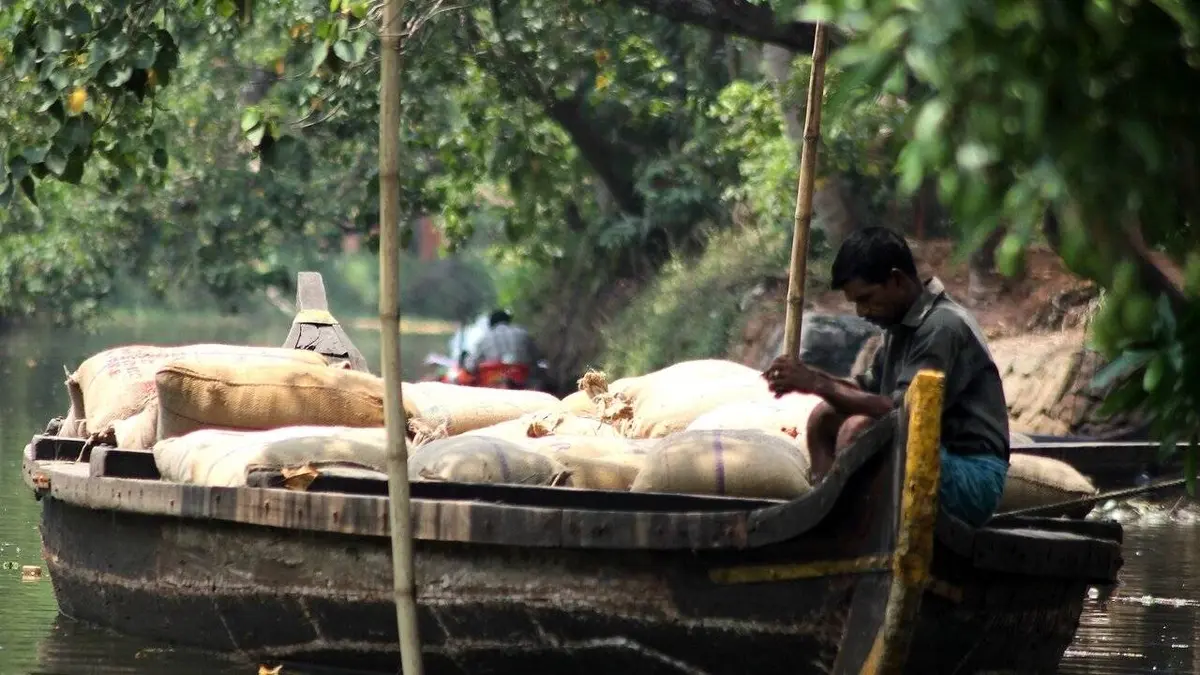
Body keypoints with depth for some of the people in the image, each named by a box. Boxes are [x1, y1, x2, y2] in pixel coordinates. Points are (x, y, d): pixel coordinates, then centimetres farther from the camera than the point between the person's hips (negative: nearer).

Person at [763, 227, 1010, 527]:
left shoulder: (943, 327, -18)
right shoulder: (902, 323, 10)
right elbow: (871, 389, 15)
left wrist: (820, 386, -24)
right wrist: (813, 379, -4)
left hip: (973, 478, -10)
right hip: (933, 460, 10)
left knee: (859, 429, -28)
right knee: (825, 417, 7)